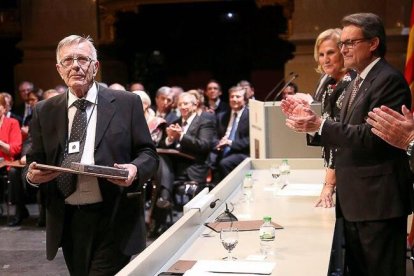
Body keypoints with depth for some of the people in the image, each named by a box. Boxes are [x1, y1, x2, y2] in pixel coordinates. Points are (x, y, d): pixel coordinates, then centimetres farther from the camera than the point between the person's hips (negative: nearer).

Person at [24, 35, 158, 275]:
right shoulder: (44, 111, 8)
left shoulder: (126, 103, 0)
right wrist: (32, 174, -11)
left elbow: (148, 153, 1)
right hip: (67, 221, 4)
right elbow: (35, 161, 12)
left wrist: (135, 169, -20)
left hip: (114, 220, -3)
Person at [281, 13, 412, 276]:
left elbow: (372, 136, -24)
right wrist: (310, 118, 3)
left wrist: (321, 125, -24)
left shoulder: (388, 80, -14)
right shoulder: (358, 81, 16)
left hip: (378, 199, -9)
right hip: (355, 199, 10)